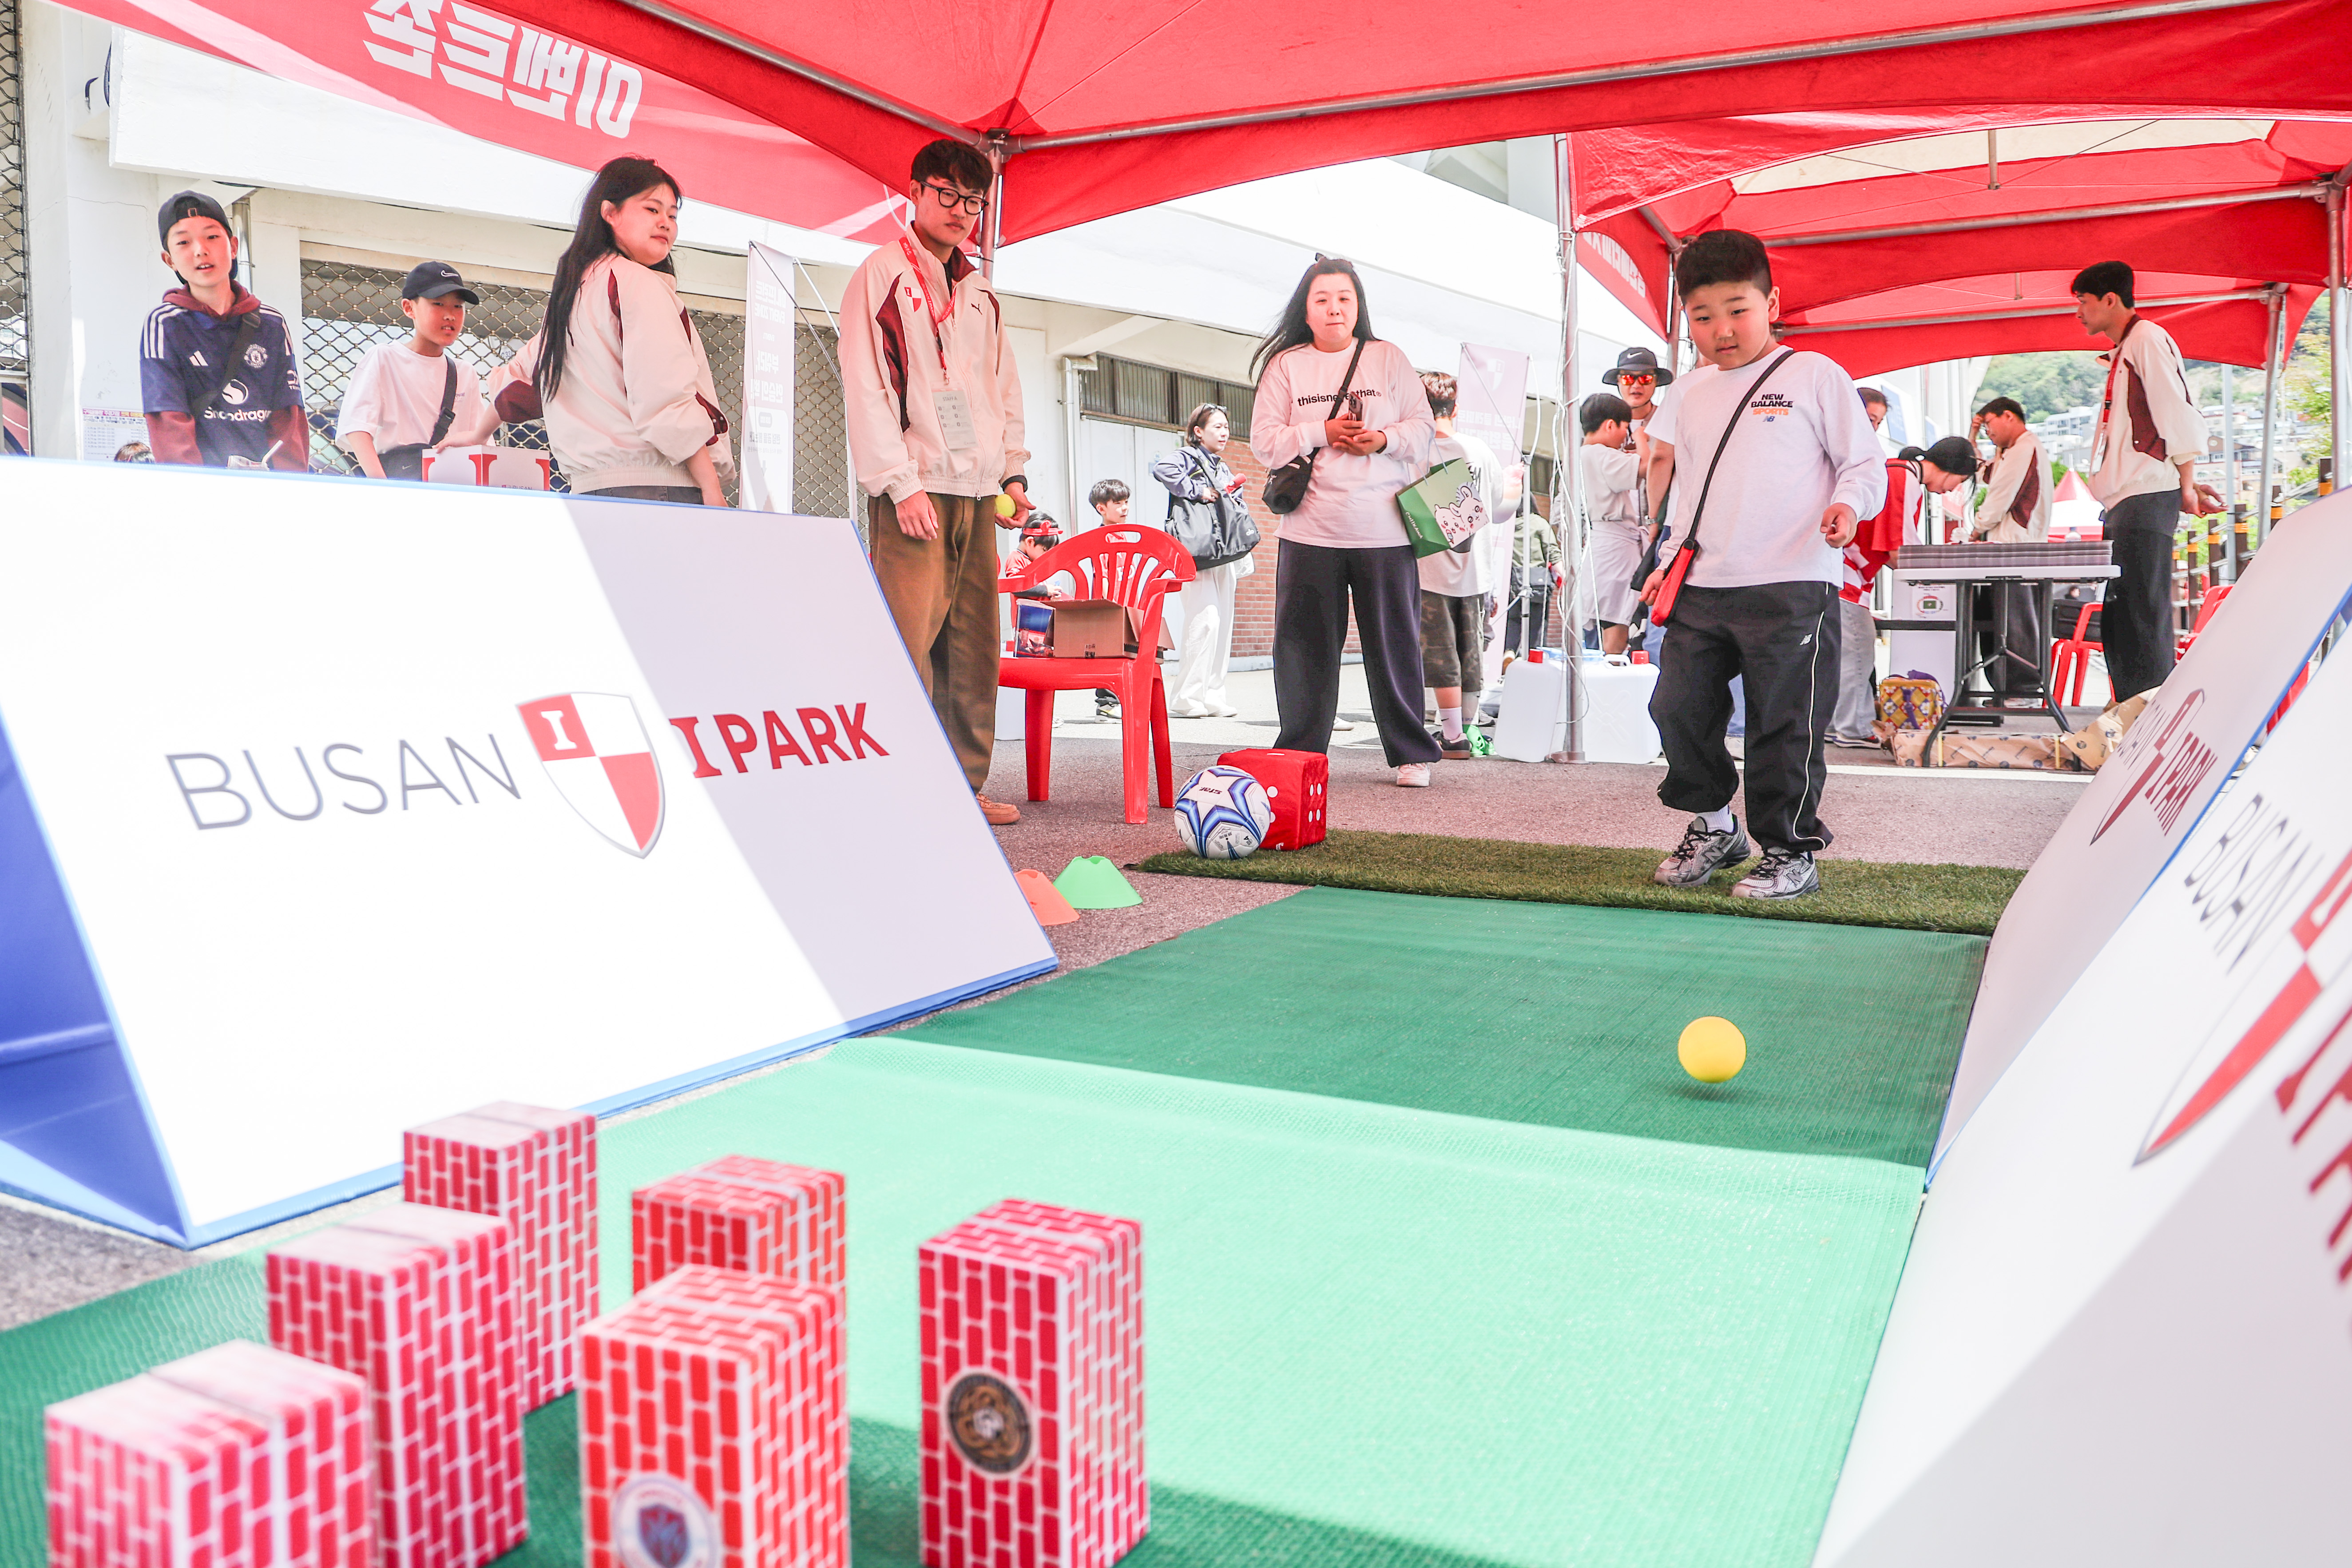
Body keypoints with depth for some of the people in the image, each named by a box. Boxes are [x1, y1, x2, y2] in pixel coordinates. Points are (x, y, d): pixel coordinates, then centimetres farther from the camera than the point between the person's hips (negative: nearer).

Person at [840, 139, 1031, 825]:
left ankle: (964, 786, 11)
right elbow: (867, 387, -8)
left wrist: (1012, 471, 13)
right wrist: (900, 483, -15)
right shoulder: (881, 275, 1)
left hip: (977, 493, 7)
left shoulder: (980, 292, 21)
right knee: (909, 641, -13)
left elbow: (1005, 385, 25)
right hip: (914, 491, -6)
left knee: (974, 645, 5)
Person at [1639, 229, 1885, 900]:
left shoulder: (1814, 375, 1)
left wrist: (1848, 504, -19)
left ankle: (1790, 851, 11)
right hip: (1702, 591, 6)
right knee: (1678, 706, 4)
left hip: (1792, 588, -5)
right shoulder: (1693, 393, 17)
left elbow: (1867, 463, 1)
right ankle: (1713, 824, 25)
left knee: (1783, 725, -3)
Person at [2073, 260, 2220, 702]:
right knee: (2118, 619, 10)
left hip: (2147, 500, -10)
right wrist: (2186, 485, 17)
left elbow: (2178, 413, -12)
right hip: (2126, 502, 10)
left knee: (2144, 614, -12)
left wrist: (2186, 487, -14)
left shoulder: (2147, 338, -5)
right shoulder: (2124, 351, 24)